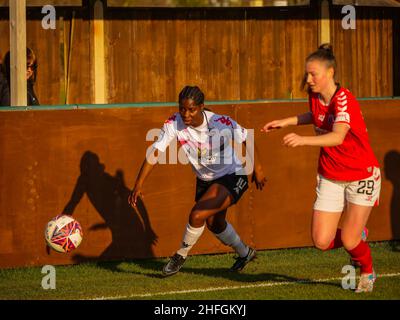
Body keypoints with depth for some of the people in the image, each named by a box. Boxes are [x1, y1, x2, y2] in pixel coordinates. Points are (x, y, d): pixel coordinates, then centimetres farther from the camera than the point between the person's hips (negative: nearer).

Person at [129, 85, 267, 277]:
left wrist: (257, 168, -1)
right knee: (214, 224, 23)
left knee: (197, 215, -23)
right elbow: (155, 151, -24)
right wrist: (139, 184, -32)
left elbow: (246, 138, -11)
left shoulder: (221, 123, -28)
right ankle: (245, 253, 51)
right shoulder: (174, 123, -21)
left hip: (232, 178, -6)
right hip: (205, 180, 6)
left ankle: (181, 255, 3)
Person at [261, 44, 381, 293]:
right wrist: (287, 122, 11)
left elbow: (337, 137, -43)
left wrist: (303, 140, -56)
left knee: (349, 241, -4)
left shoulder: (343, 99, -25)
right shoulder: (315, 97, -3)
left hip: (362, 175, -6)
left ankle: (368, 272, 31)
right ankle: (358, 236, 29)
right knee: (322, 242, -5)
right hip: (330, 177, 6)